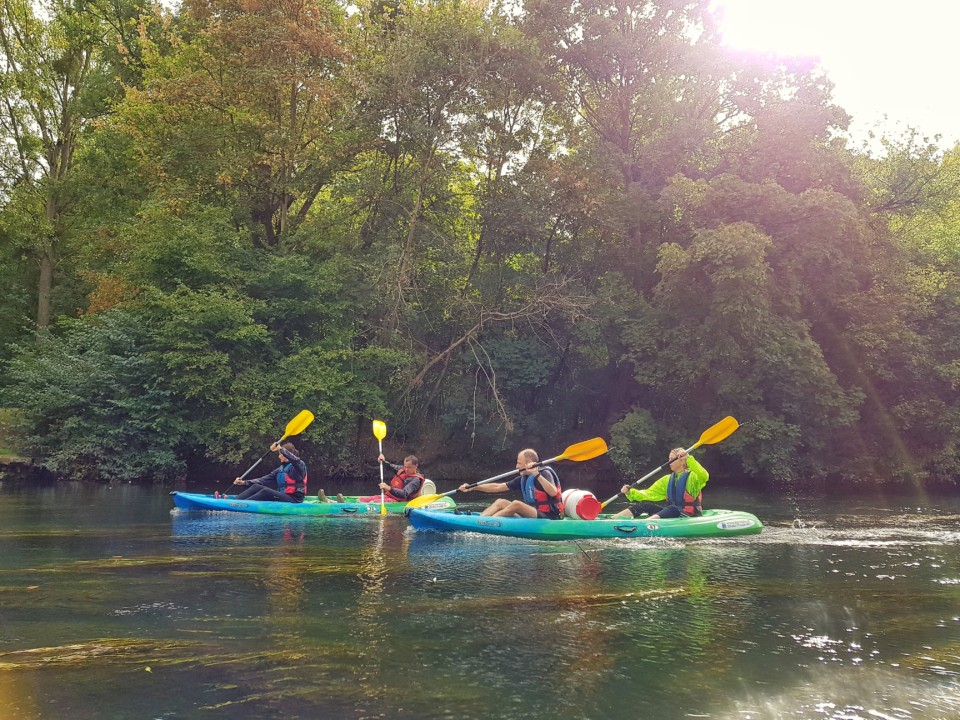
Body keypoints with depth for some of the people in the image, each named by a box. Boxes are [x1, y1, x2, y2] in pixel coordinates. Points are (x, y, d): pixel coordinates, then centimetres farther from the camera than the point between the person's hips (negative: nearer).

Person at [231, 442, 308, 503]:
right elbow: (265, 479, 13)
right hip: (283, 497, 8)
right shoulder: (282, 468, 19)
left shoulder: (299, 464, -3)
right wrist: (244, 482, 4)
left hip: (294, 500, -8)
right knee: (256, 487, -6)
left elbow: (295, 459, -29)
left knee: (266, 491, -28)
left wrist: (280, 449, -35)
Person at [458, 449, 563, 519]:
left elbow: (553, 493, -29)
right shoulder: (523, 479, 12)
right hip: (533, 516, 8)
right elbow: (497, 487, 14)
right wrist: (472, 488, 11)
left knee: (516, 504, -26)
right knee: (501, 502, 4)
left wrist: (537, 475, -33)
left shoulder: (545, 473, -10)